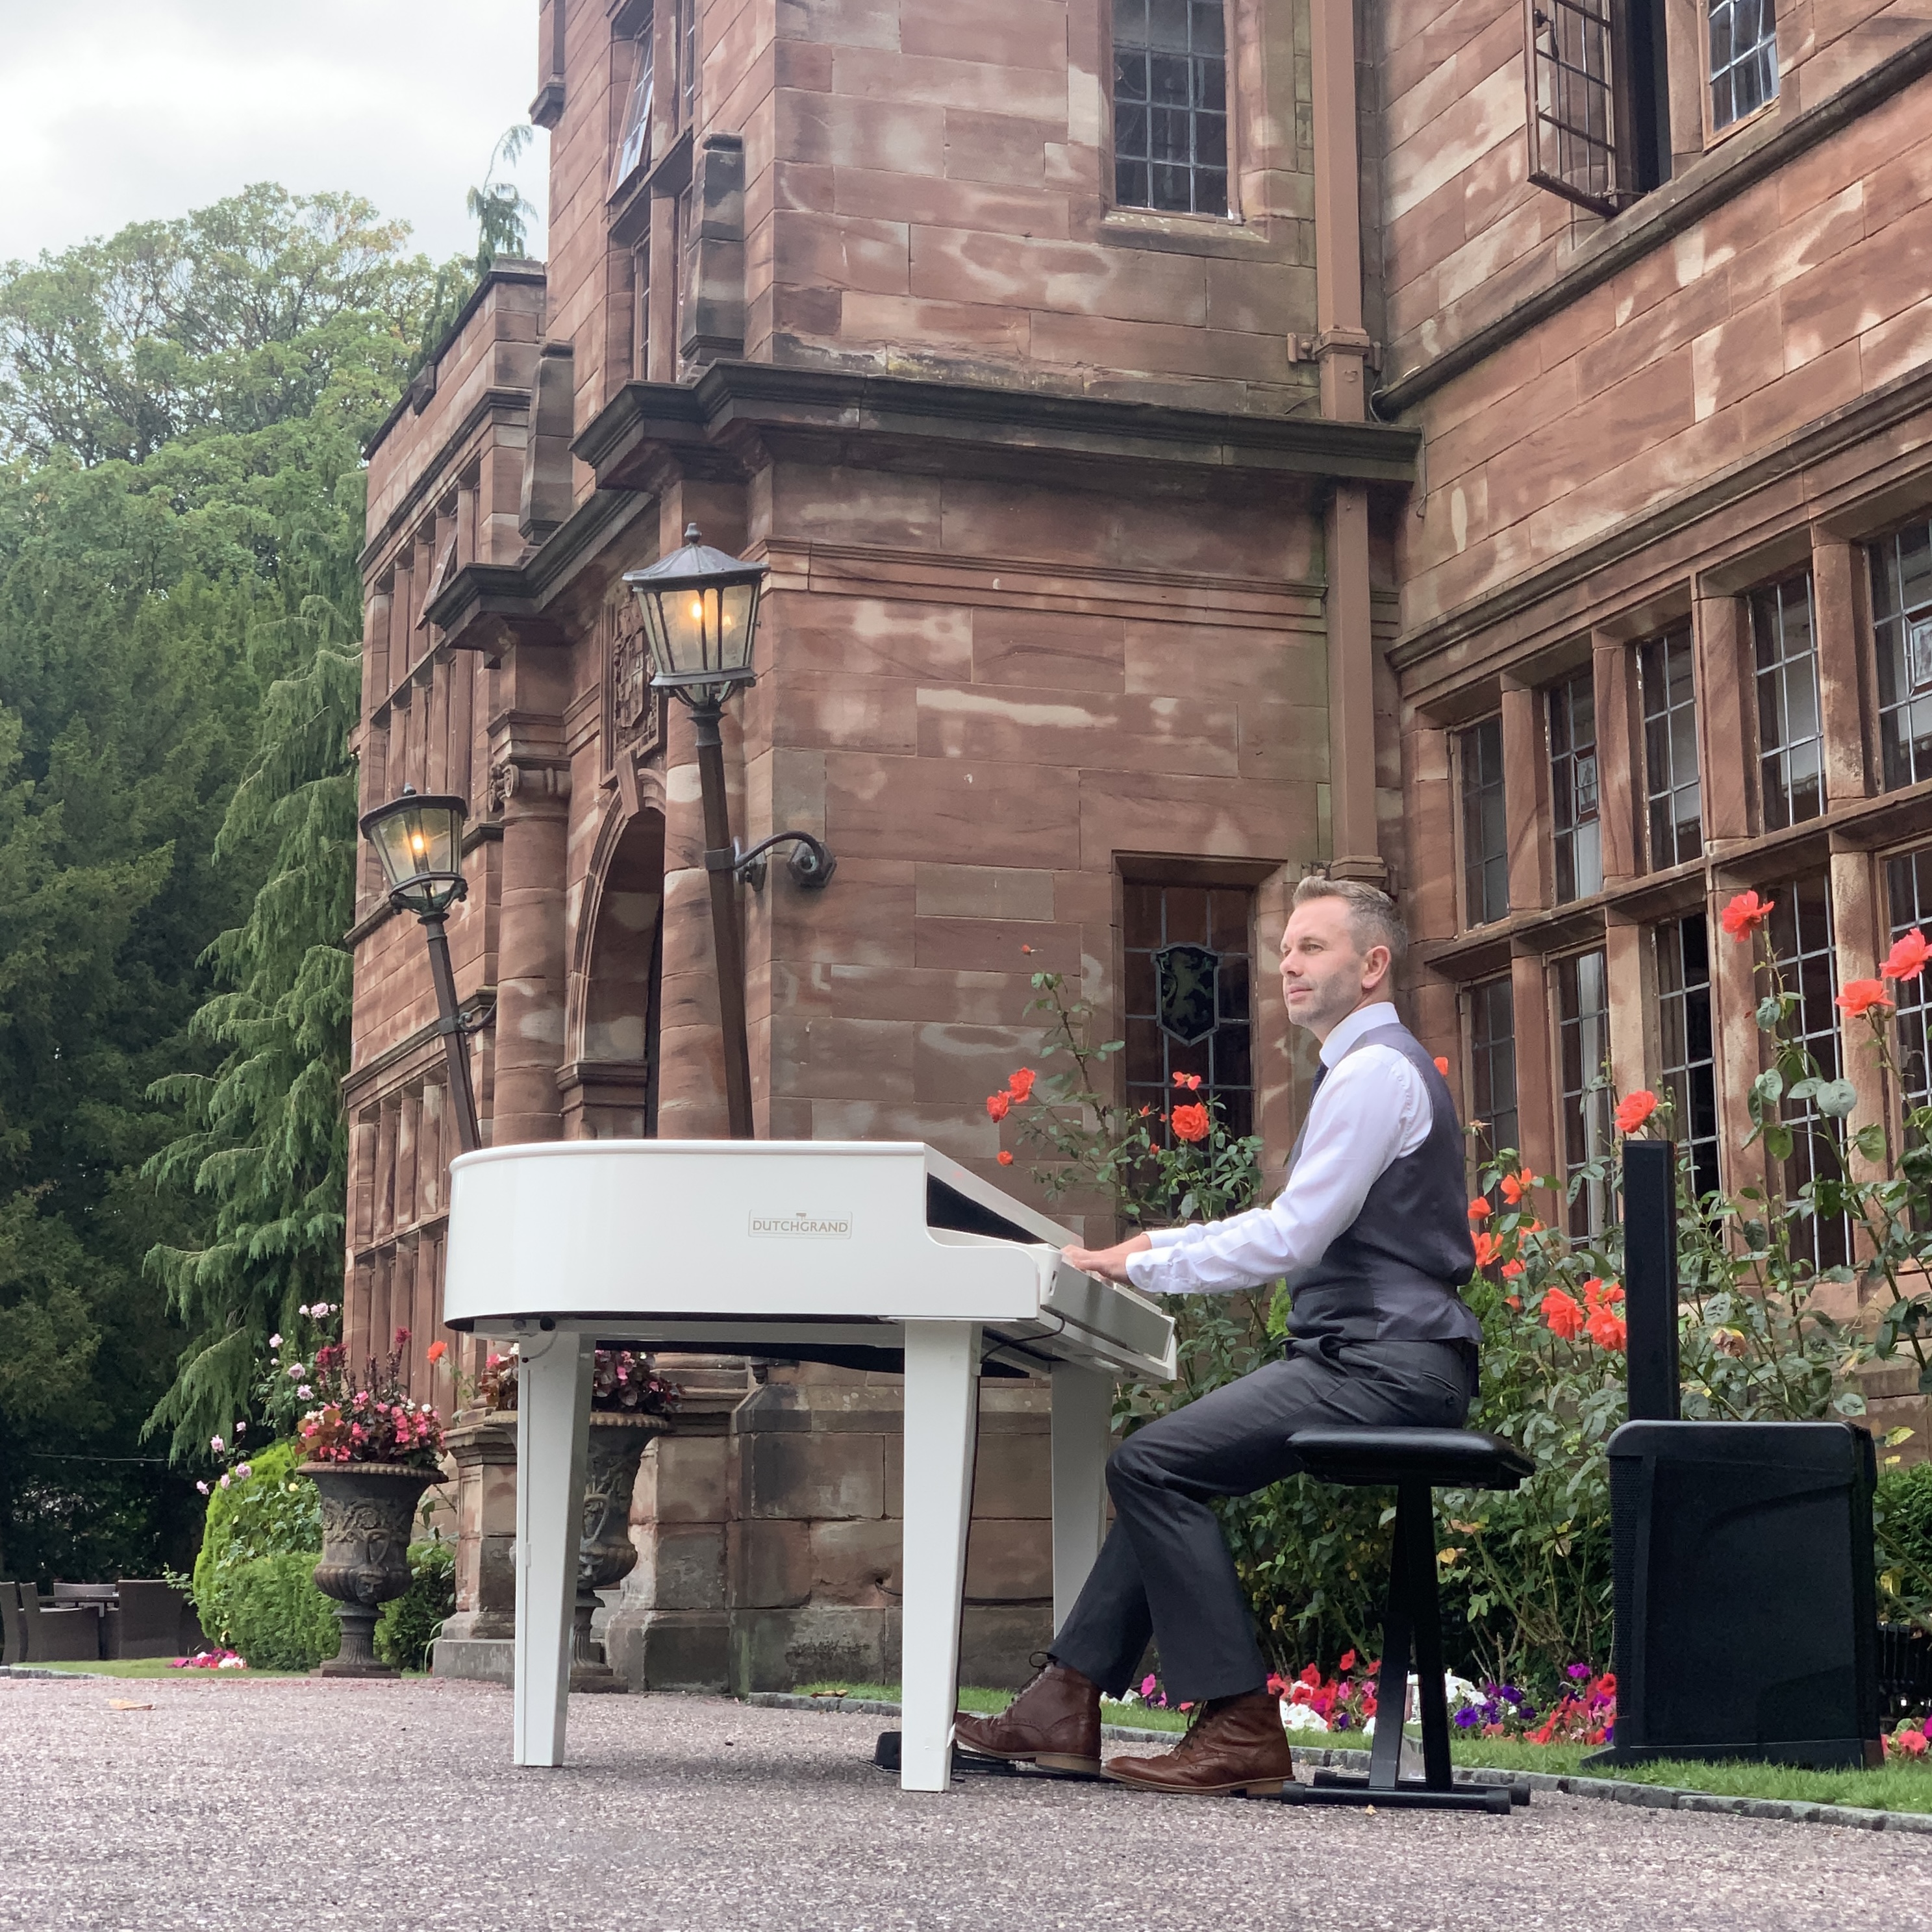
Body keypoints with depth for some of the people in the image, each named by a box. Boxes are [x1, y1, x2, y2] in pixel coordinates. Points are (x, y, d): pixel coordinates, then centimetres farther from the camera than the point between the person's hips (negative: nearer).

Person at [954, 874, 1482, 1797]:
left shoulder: (1375, 1069, -12)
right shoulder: (1366, 1066, 22)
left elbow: (1291, 1239, -20)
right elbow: (1297, 1222, 28)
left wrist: (1143, 1268, -12)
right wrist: (1163, 1243, 19)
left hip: (1381, 1370, -11)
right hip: (1365, 1355, 11)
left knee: (1150, 1465, -18)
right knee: (1164, 1465, 12)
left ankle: (1241, 1727, -16)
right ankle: (1066, 1706, 11)